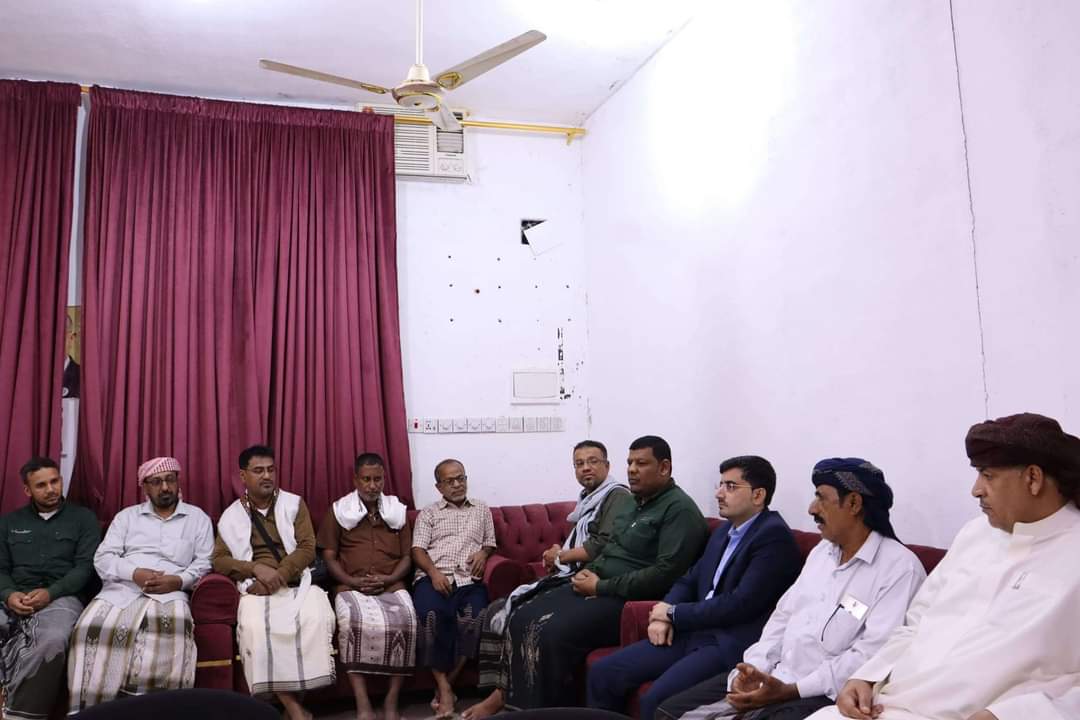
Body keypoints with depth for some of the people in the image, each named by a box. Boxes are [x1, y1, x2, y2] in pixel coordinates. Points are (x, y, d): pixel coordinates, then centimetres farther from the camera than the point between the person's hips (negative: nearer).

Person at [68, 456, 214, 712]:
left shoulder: (198, 518, 16)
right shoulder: (127, 516, 20)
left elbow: (204, 563, 8)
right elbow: (103, 558, 9)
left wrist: (179, 580, -12)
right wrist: (134, 573, -10)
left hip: (170, 592, -2)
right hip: (121, 589, 2)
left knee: (173, 628, -35)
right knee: (91, 628, -29)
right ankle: (87, 708, -20)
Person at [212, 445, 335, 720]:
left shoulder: (294, 504, 9)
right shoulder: (232, 515, 11)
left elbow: (307, 547, 1)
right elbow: (218, 560, 5)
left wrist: (279, 576, -14)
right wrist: (256, 568, -12)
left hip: (298, 582, 0)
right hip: (257, 588, 0)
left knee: (317, 618, -31)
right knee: (253, 627, -32)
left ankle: (298, 696, -16)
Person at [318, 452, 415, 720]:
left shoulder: (397, 510, 15)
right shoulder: (339, 510, 11)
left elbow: (407, 556, 12)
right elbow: (329, 556, 7)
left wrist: (388, 579, -7)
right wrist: (354, 582, -9)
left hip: (391, 585, 1)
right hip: (351, 586, -1)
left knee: (406, 620, -30)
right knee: (354, 623, -34)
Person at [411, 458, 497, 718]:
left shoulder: (481, 509, 24)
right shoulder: (428, 513, 18)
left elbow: (490, 543, 27)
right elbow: (418, 549, 6)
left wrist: (483, 553, 3)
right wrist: (434, 572, -13)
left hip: (469, 581, 1)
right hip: (433, 578, -1)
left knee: (475, 619, -32)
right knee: (431, 616, -35)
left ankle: (446, 684, -16)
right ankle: (444, 687, -23)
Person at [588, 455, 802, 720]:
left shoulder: (774, 535, -11)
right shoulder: (725, 529, 15)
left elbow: (741, 605, -18)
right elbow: (690, 579, 20)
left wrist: (674, 614, -9)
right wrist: (664, 615, -1)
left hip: (732, 645, -8)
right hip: (693, 631, 8)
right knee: (603, 673, -4)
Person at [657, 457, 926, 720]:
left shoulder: (900, 568, -10)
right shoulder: (822, 550, 16)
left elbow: (871, 655, -18)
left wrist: (791, 690, -22)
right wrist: (755, 667, -3)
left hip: (822, 694, -7)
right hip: (772, 676, 7)